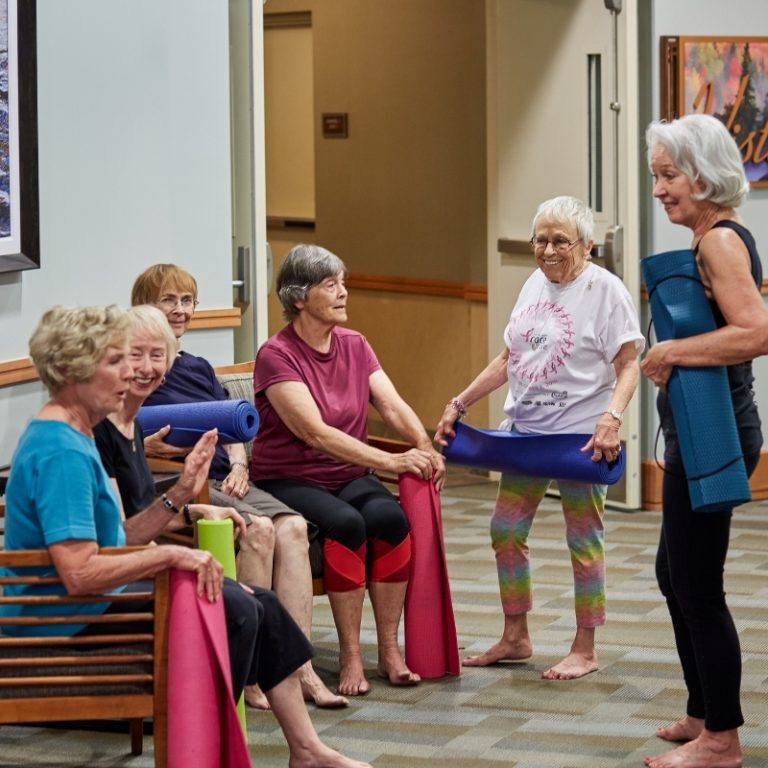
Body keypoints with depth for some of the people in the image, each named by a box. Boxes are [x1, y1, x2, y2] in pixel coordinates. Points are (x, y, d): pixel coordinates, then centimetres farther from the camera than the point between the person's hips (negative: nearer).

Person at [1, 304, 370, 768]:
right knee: (232, 609, -15)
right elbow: (79, 573, -30)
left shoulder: (73, 437, 13)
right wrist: (171, 555, -22)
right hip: (69, 622, -11)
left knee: (258, 605, 6)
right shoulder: (61, 452, -22)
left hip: (96, 607, 11)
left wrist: (179, 496, 0)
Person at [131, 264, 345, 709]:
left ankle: (300, 667, -25)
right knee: (257, 528, -30)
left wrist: (238, 465, 3)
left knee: (292, 526, -21)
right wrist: (148, 447, -24)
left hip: (222, 478, 7)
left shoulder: (199, 369, 23)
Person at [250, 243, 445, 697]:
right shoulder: (276, 356, -12)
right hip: (290, 481, -5)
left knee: (390, 517, -27)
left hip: (349, 476, 5)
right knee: (346, 523, -33)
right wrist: (391, 461, -27)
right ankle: (350, 656, -25)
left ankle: (390, 650, -20)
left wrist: (425, 447, -22)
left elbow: (392, 405, -1)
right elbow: (316, 433, -21)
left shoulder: (354, 345, 9)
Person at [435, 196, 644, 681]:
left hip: (580, 435, -7)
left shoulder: (604, 289, -10)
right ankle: (516, 638, 23)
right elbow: (508, 359, 18)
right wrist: (460, 404, 13)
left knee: (584, 540, 1)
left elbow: (628, 366, -14)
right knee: (506, 531, 10)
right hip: (525, 429, 7)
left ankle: (585, 650, 10)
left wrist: (612, 418, -29)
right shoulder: (536, 283, 11)